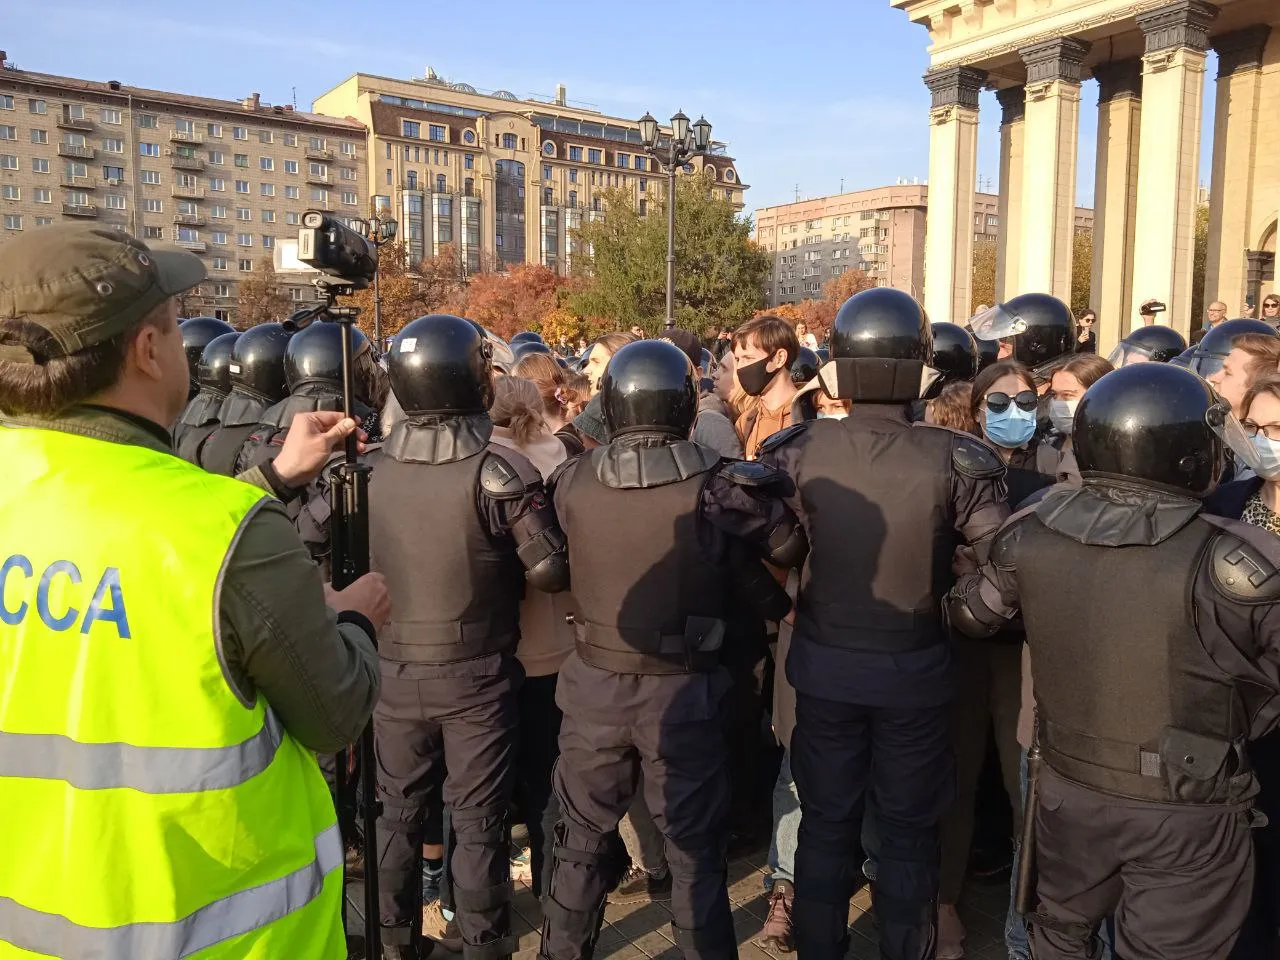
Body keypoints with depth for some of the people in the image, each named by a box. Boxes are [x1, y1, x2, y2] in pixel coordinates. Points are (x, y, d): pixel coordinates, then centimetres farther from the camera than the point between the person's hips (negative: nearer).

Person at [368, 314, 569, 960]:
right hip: (477, 671, -4)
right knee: (478, 820, 11)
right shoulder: (501, 469, -18)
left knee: (398, 809, 20)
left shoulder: (372, 466, -6)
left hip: (394, 667, 4)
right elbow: (552, 571, -15)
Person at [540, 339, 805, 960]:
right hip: (683, 689, -2)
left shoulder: (571, 482, -10)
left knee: (582, 841, 21)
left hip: (596, 684, 3)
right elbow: (789, 545, -11)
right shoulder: (716, 486, -17)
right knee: (696, 851, 14)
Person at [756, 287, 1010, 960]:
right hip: (915, 670, -1)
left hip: (825, 666, 2)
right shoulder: (957, 459, -19)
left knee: (825, 823, 20)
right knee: (909, 832, 18)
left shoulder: (799, 450, -15)